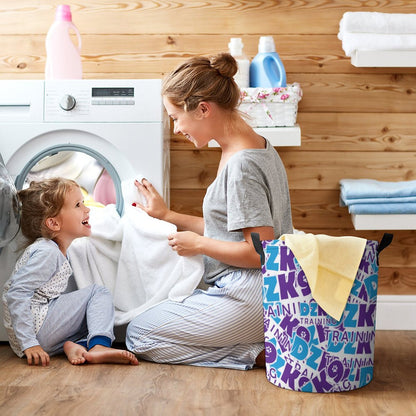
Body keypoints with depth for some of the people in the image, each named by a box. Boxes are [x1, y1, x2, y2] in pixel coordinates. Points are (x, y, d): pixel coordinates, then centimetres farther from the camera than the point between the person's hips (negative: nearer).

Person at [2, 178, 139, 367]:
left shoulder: (57, 252, 16)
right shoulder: (46, 252, -15)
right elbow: (16, 294, -23)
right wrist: (28, 344, -26)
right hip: (36, 331, -10)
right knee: (98, 292, -5)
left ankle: (75, 345, -11)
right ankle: (99, 345, -24)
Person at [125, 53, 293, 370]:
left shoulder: (241, 165, -23)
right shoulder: (258, 147, 8)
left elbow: (260, 251, -24)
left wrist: (198, 244, -10)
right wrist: (167, 216, 17)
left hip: (247, 300, -10)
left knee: (138, 335, 3)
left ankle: (263, 353, -6)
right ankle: (272, 339, 10)